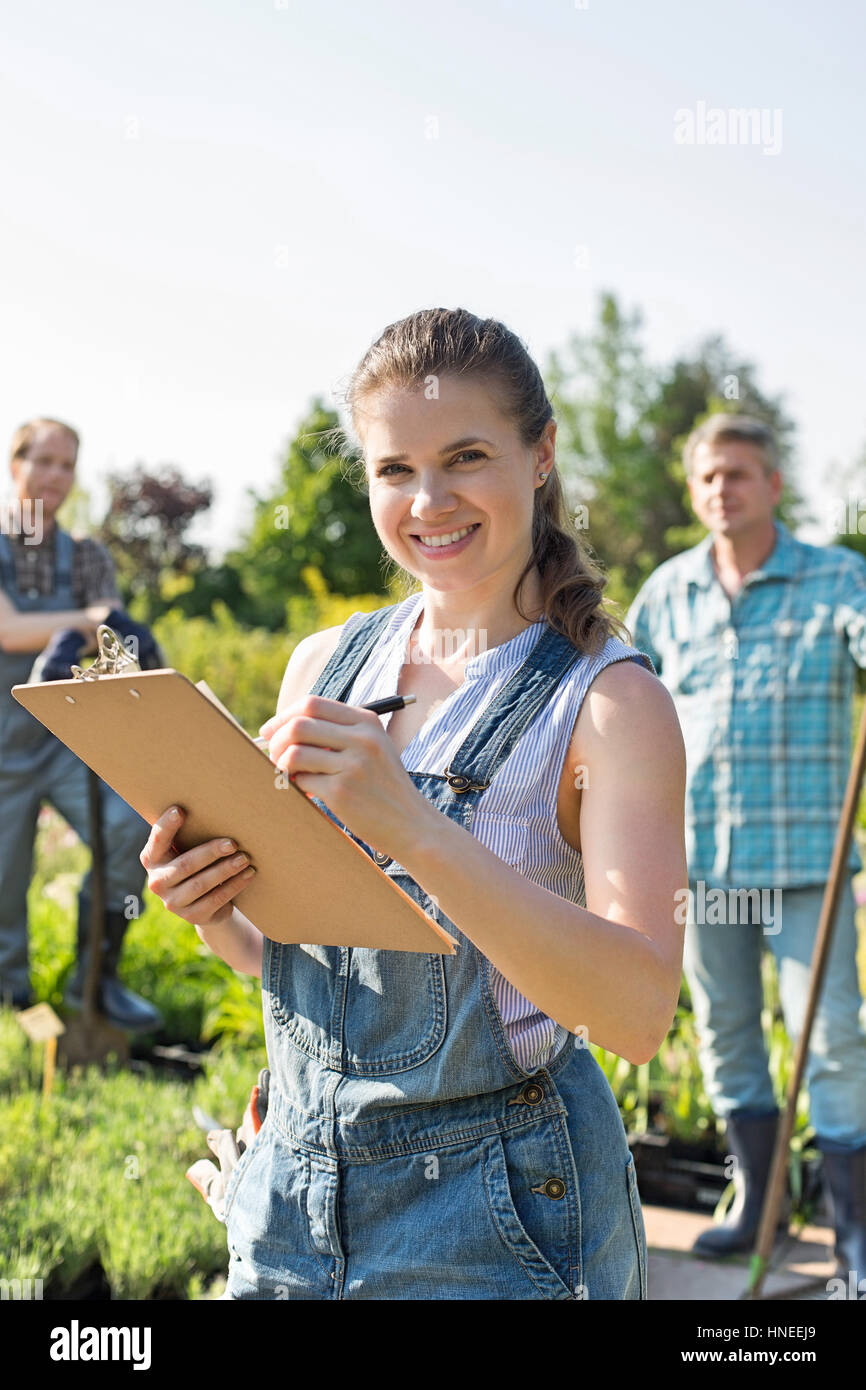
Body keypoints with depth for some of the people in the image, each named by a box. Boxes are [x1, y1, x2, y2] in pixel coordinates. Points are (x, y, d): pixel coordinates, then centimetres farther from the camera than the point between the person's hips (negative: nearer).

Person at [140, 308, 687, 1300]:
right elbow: (271, 949, 11)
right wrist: (212, 915, -12)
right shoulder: (325, 664, 2)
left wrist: (416, 830, -35)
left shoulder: (610, 699, -13)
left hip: (493, 1224, -4)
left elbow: (640, 1013, -25)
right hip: (294, 1178, 5)